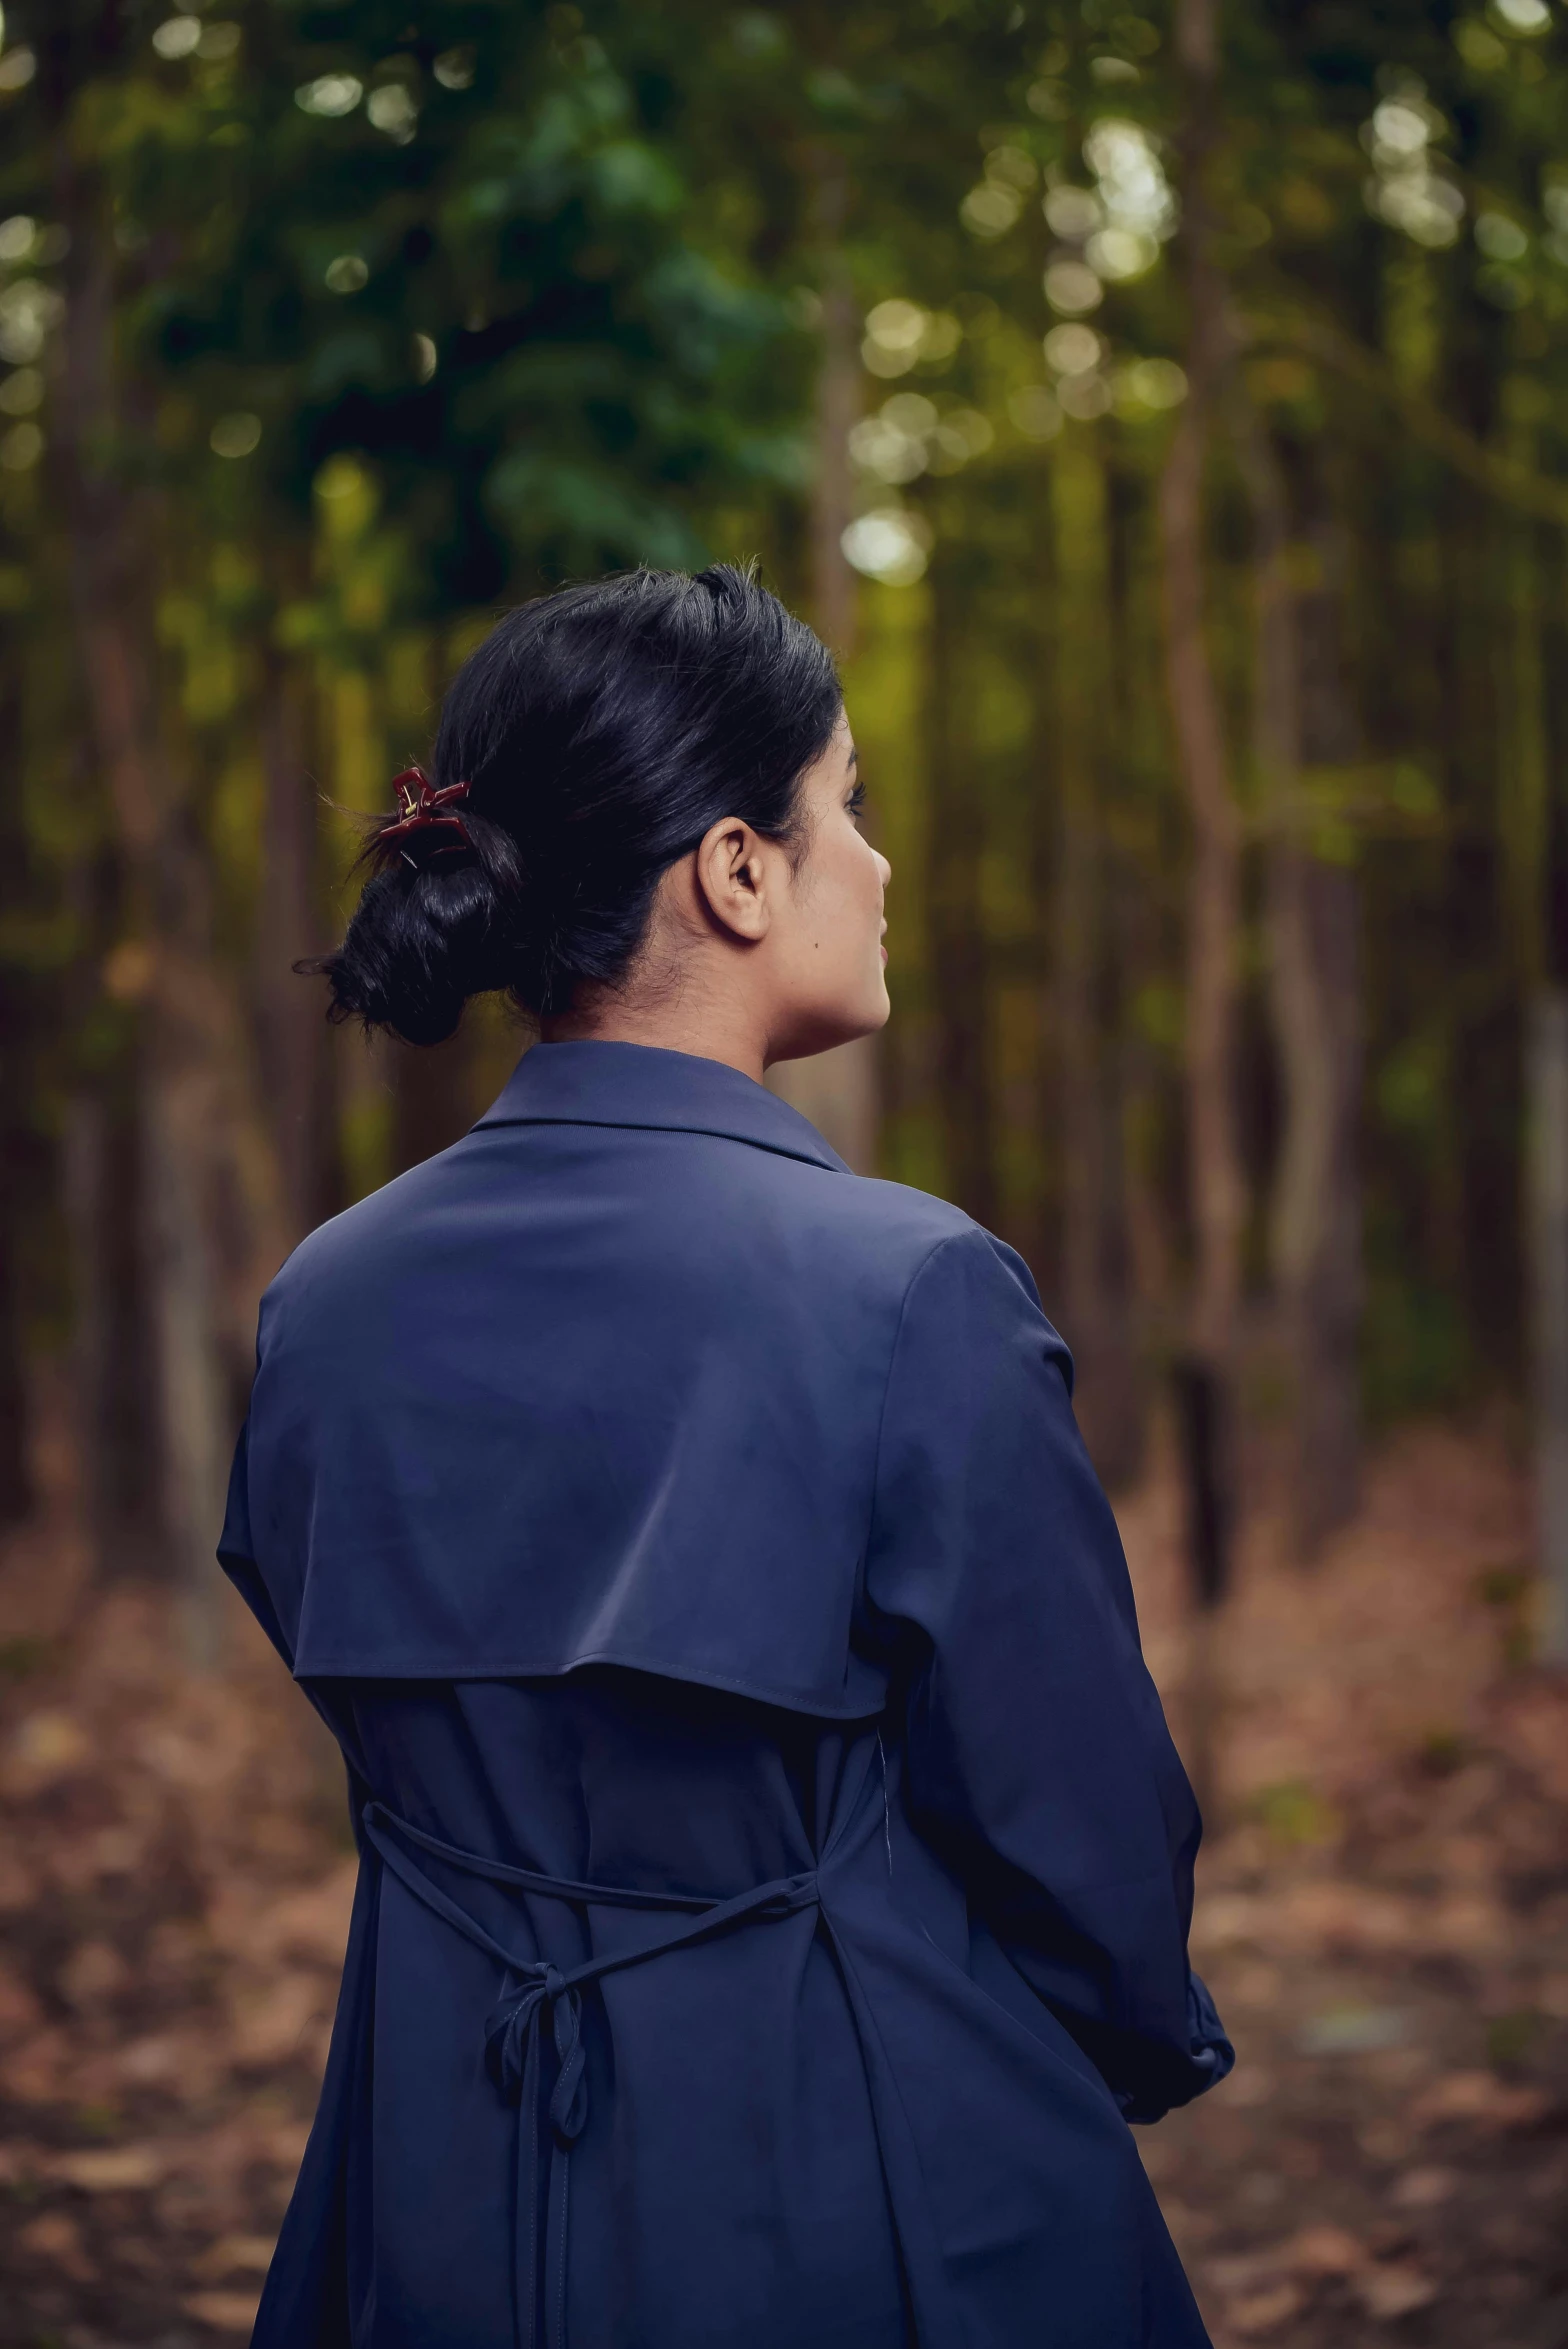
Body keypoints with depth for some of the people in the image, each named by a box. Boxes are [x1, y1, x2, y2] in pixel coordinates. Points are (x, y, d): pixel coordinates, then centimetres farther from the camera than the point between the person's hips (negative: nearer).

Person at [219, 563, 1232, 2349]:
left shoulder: (322, 1305, -2)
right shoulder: (908, 1290, -19)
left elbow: (383, 1743, 9)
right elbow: (1085, 1818, -12)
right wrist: (1151, 2045, 9)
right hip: (863, 2204, -4)